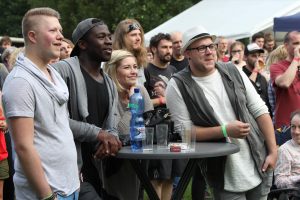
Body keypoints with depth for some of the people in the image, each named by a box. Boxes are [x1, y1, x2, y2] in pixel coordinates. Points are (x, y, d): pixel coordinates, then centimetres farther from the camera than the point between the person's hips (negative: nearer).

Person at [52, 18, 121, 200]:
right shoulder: (63, 70, -10)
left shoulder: (110, 84, 17)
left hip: (98, 171, 8)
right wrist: (98, 133, -16)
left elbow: (112, 128, 15)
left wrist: (110, 140, -9)